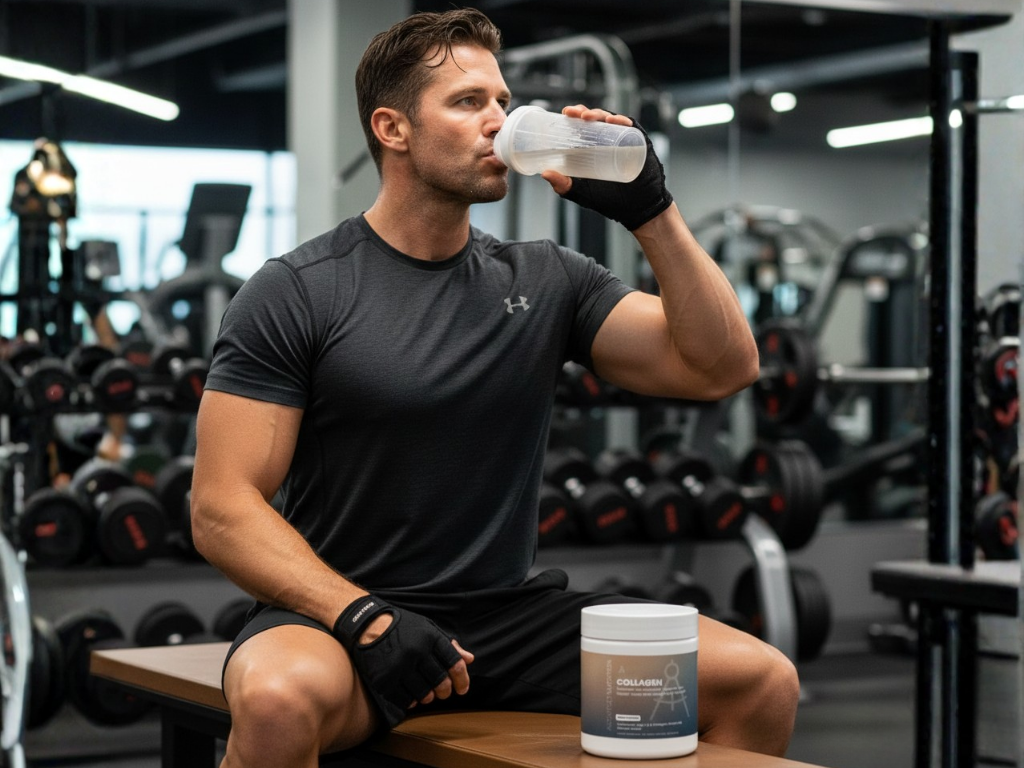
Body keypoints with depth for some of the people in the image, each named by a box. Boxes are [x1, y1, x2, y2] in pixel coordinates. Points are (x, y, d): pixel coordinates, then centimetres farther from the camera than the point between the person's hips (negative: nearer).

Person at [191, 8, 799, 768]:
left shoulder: (546, 281, 9)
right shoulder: (295, 293, -3)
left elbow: (723, 368, 3)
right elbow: (223, 507, -9)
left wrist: (652, 211, -8)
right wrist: (365, 619, -22)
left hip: (513, 615, 4)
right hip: (344, 614, -4)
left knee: (761, 680, -13)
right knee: (279, 699, -39)